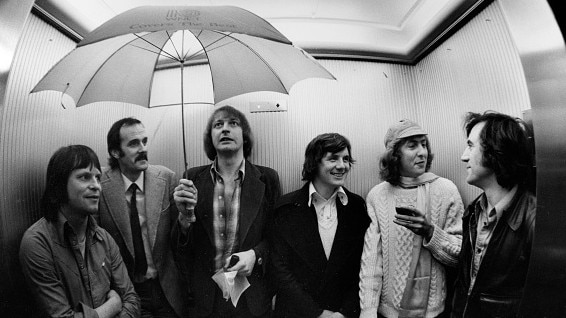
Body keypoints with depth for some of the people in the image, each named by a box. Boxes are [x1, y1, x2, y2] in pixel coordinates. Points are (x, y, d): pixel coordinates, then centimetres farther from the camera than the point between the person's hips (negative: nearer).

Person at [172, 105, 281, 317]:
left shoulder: (267, 178, -7)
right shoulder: (193, 178, -4)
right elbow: (179, 247, -2)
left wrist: (256, 254, -17)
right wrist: (185, 215, -20)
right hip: (204, 298, 1)